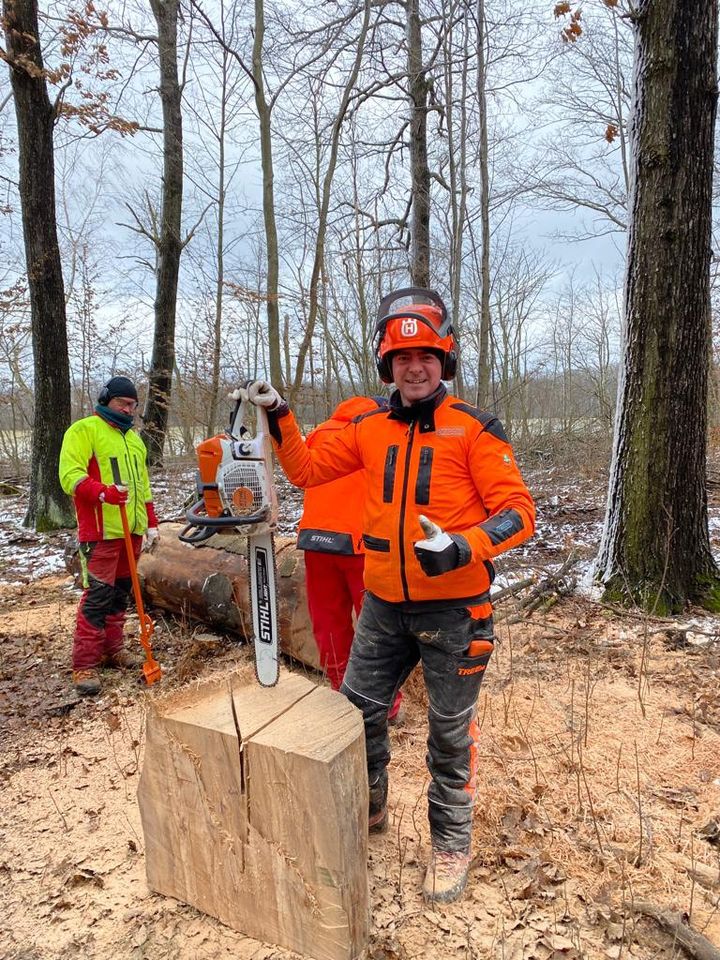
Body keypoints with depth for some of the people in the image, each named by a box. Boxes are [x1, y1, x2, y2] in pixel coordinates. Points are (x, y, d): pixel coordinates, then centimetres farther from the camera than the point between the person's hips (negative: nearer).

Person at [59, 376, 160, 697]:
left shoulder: (134, 439, 20)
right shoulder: (83, 430, -3)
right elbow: (71, 475, -15)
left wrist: (151, 523, 20)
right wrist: (105, 492, -30)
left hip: (132, 530, 8)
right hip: (100, 531, -7)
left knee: (121, 592, 13)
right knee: (97, 595, -9)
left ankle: (112, 649, 24)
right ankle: (85, 665, -3)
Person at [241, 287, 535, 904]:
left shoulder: (473, 429, -10)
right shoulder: (370, 430, 4)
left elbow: (519, 511, -14)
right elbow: (306, 469, 12)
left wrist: (464, 547, -29)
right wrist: (277, 415, 1)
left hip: (454, 610, -4)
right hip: (384, 608, 5)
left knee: (450, 732, 11)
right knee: (358, 713, 16)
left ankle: (452, 843, 34)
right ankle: (367, 809, 43)